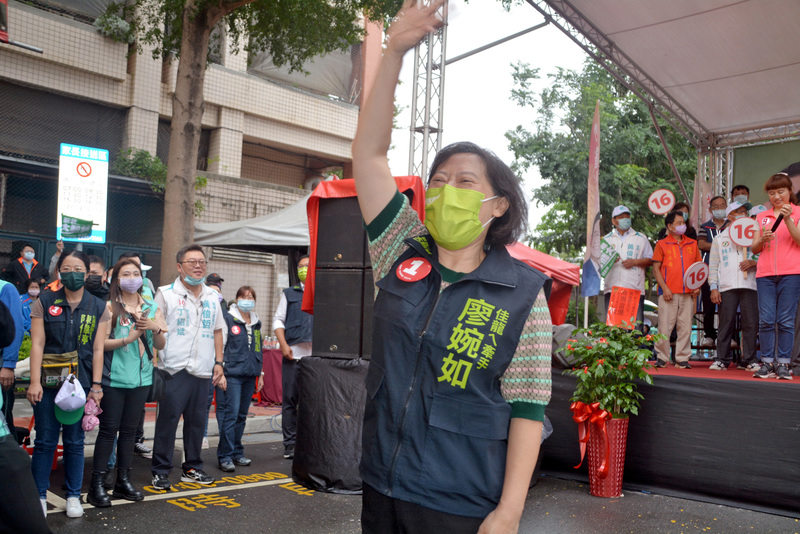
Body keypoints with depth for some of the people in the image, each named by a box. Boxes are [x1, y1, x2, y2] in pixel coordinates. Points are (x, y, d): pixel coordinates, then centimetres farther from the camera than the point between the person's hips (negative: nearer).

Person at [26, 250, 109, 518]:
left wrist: (96, 385, -2)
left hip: (81, 383, 1)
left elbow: (97, 350, 3)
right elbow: (37, 344, -2)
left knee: (74, 442, 8)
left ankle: (73, 496, 19)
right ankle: (39, 496, 16)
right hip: (49, 383, 0)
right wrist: (35, 382, -9)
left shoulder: (98, 308, 5)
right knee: (45, 440, 3)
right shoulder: (45, 302, 2)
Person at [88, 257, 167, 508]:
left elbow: (161, 345, 7)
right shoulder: (110, 307, -1)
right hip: (114, 378, -4)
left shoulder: (152, 308, 10)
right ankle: (97, 484, 4)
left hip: (141, 379, 4)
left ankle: (123, 480, 19)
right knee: (108, 429, -2)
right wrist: (127, 339, -21)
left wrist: (155, 327, -11)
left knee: (129, 430, 10)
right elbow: (101, 343, -9)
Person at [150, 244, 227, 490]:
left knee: (197, 421, 10)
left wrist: (218, 363, 13)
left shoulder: (212, 297, 15)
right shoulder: (166, 294, 0)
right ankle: (160, 471, 9)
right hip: (174, 369, -5)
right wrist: (155, 361, -11)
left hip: (203, 371, 5)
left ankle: (192, 468, 22)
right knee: (167, 420, -2)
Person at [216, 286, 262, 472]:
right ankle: (225, 456, -3)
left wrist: (259, 373, 21)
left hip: (249, 375, 6)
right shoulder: (227, 319, -3)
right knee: (230, 414, -9)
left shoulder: (256, 323, 16)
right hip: (231, 374, -6)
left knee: (241, 415, 11)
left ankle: (237, 453, 20)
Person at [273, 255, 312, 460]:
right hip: (293, 354, 0)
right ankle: (290, 444, 7)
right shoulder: (289, 294, 15)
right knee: (290, 401, 1)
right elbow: (278, 320, 9)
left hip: (316, 355, 0)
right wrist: (283, 344, -5)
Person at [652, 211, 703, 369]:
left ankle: (682, 359, 11)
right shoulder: (662, 244, 5)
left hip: (688, 293, 3)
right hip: (668, 293, -3)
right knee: (665, 326, -3)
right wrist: (664, 288, -9)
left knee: (686, 327, 3)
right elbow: (656, 268, 1)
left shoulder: (692, 244, 15)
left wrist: (697, 286, 5)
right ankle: (662, 358, 7)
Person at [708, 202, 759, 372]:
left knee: (751, 323, -3)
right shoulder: (720, 238, 15)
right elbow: (713, 265, 11)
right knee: (726, 323, -3)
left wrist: (753, 263, -8)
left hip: (749, 285, 1)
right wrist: (713, 287, 0)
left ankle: (749, 360, 4)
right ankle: (722, 359, 3)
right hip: (727, 286, -1)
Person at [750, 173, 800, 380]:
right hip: (765, 273, 3)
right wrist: (762, 240, -7)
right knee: (766, 320, -2)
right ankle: (767, 363, 2)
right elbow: (754, 248, 14)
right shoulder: (761, 216, 17)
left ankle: (783, 364, 1)